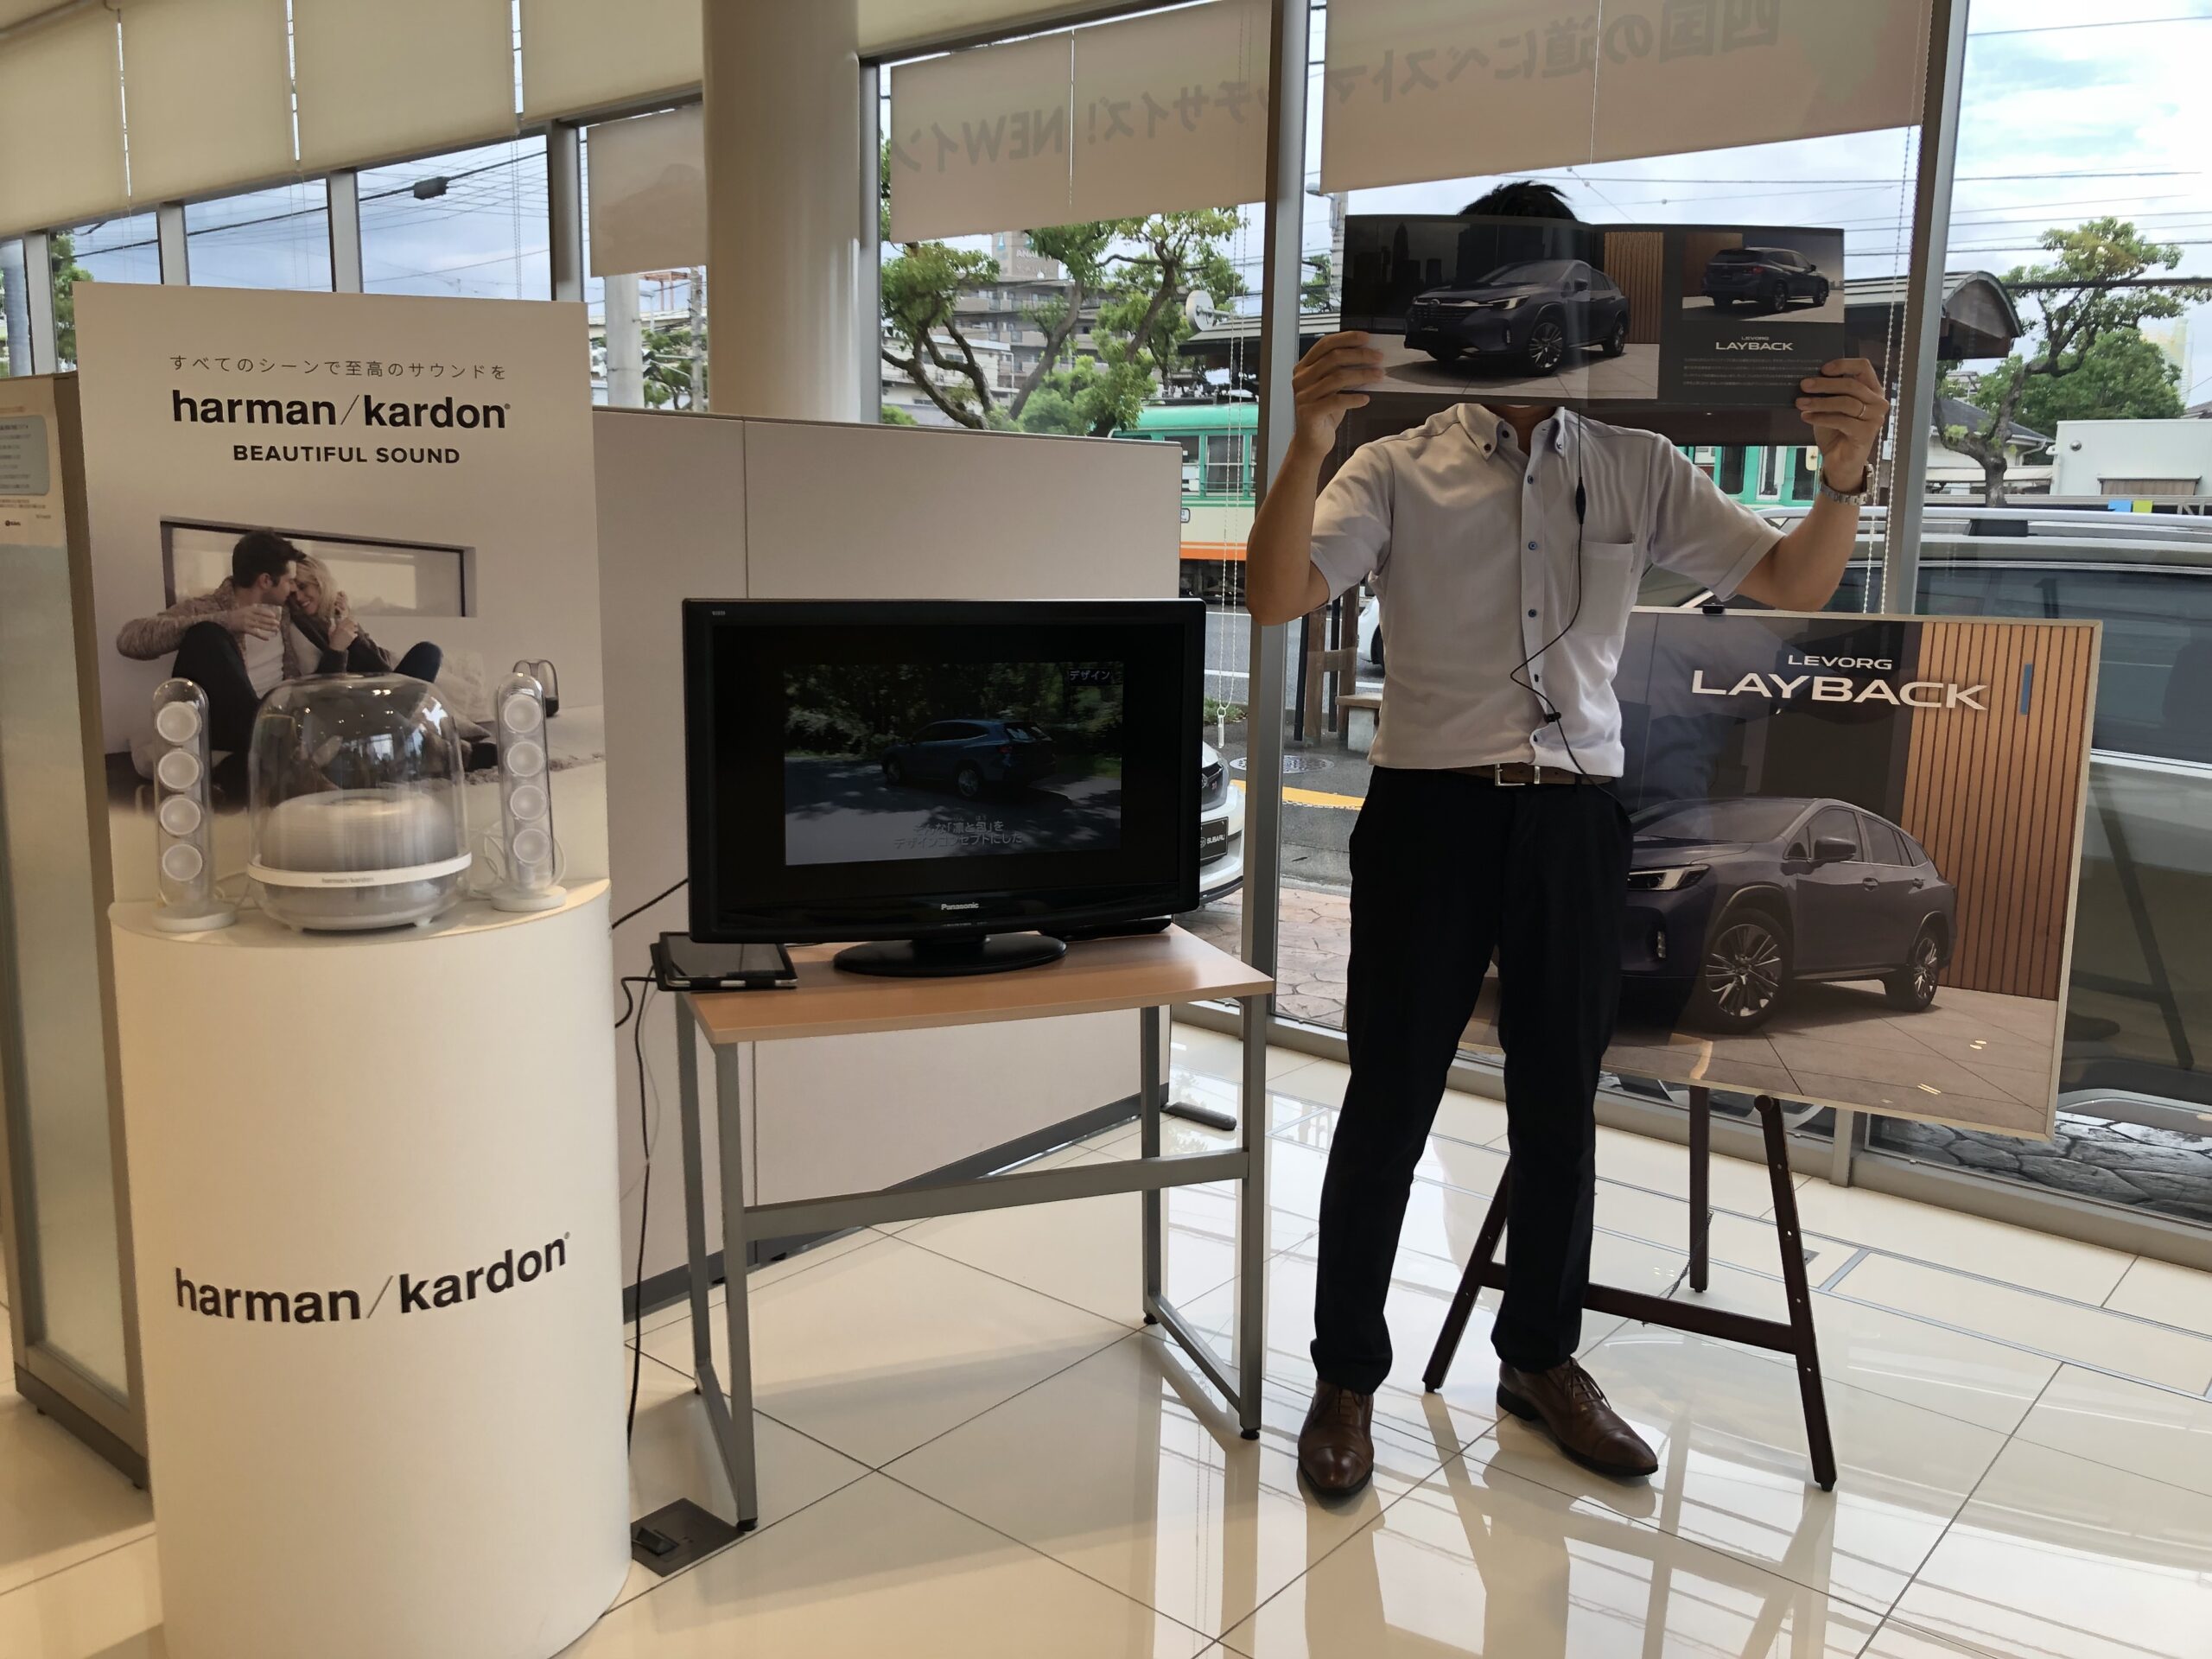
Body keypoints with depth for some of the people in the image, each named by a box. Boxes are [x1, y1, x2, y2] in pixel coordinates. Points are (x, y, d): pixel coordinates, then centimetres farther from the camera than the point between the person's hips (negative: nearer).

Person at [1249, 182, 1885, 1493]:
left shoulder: (1638, 471, 9)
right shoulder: (1400, 469, 0)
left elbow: (1793, 586, 6)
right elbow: (1279, 595, -13)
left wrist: (1845, 474, -14)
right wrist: (1308, 441, -28)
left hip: (1576, 817, 3)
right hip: (1432, 808, -3)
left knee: (1561, 1107, 13)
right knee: (1389, 1106, 3)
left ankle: (1542, 1359, 33)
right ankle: (1346, 1377, 20)